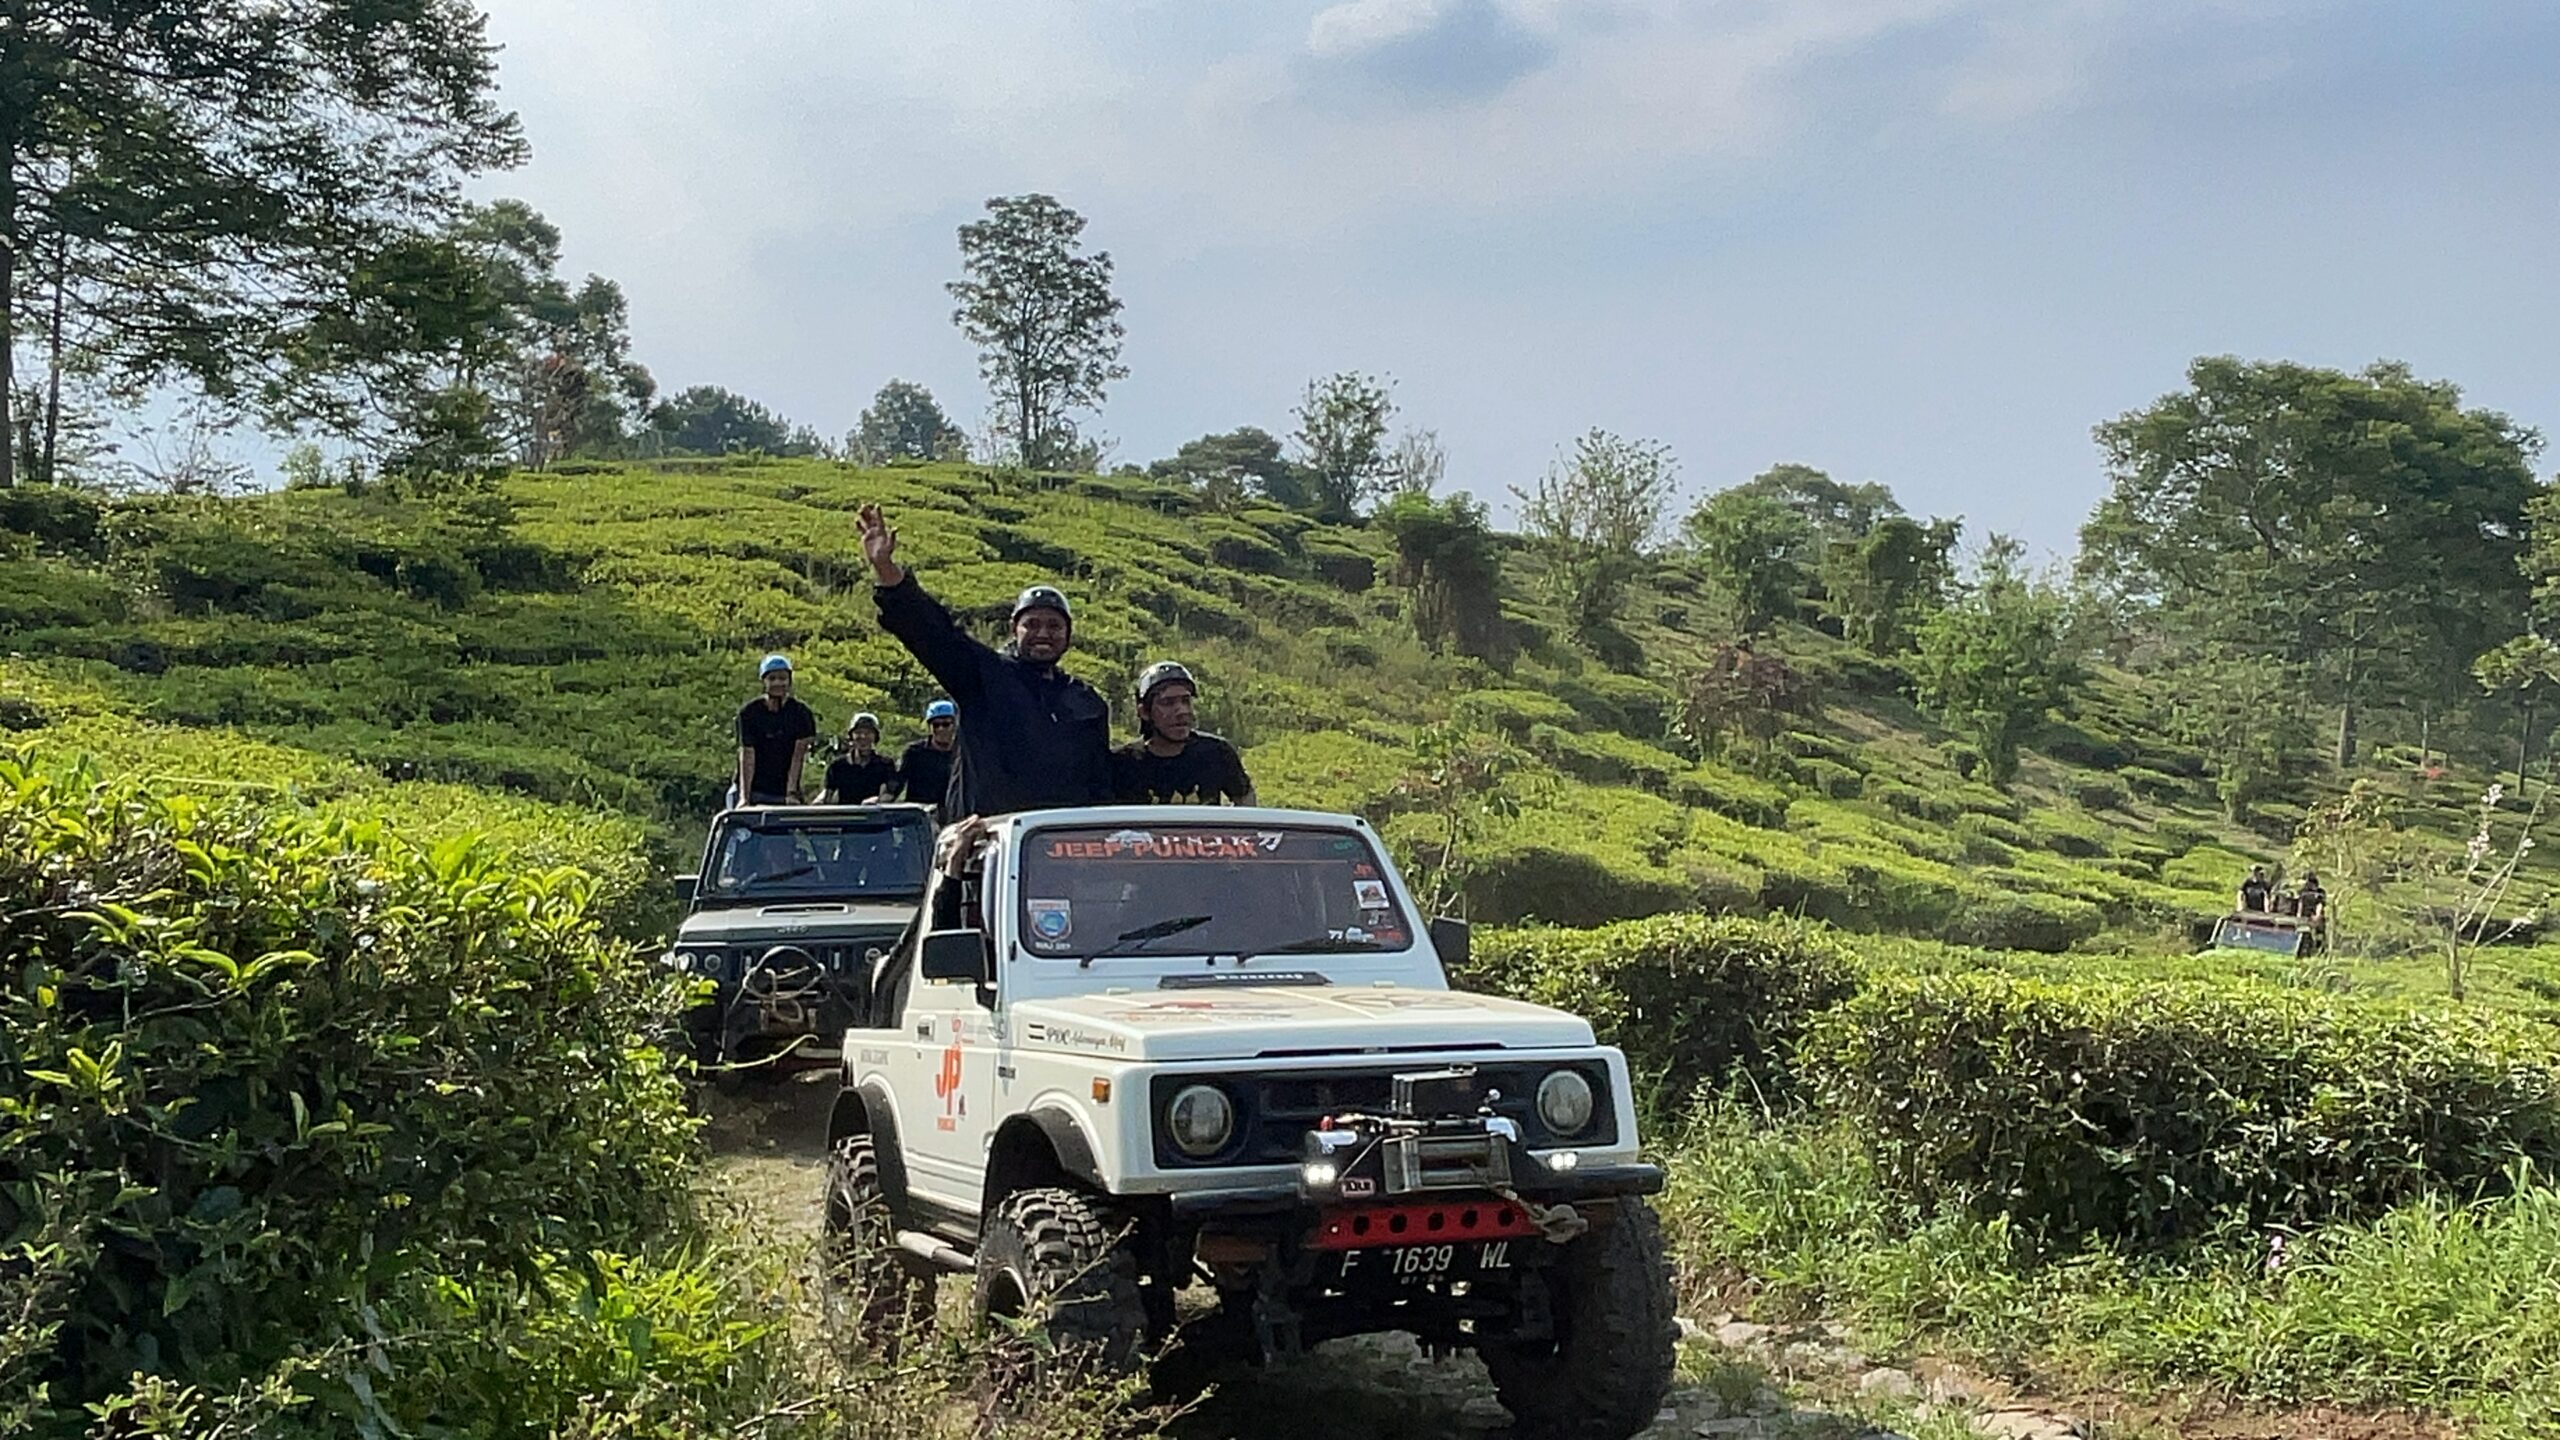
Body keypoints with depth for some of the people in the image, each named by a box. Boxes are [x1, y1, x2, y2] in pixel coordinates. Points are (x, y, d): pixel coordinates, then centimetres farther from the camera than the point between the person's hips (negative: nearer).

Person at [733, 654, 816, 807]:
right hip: (755, 793, 0)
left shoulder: (800, 713, -1)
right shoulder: (750, 712, -3)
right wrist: (744, 797, -19)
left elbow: (798, 756, -7)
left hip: (783, 794, 1)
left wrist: (791, 794, -16)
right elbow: (747, 756, -10)